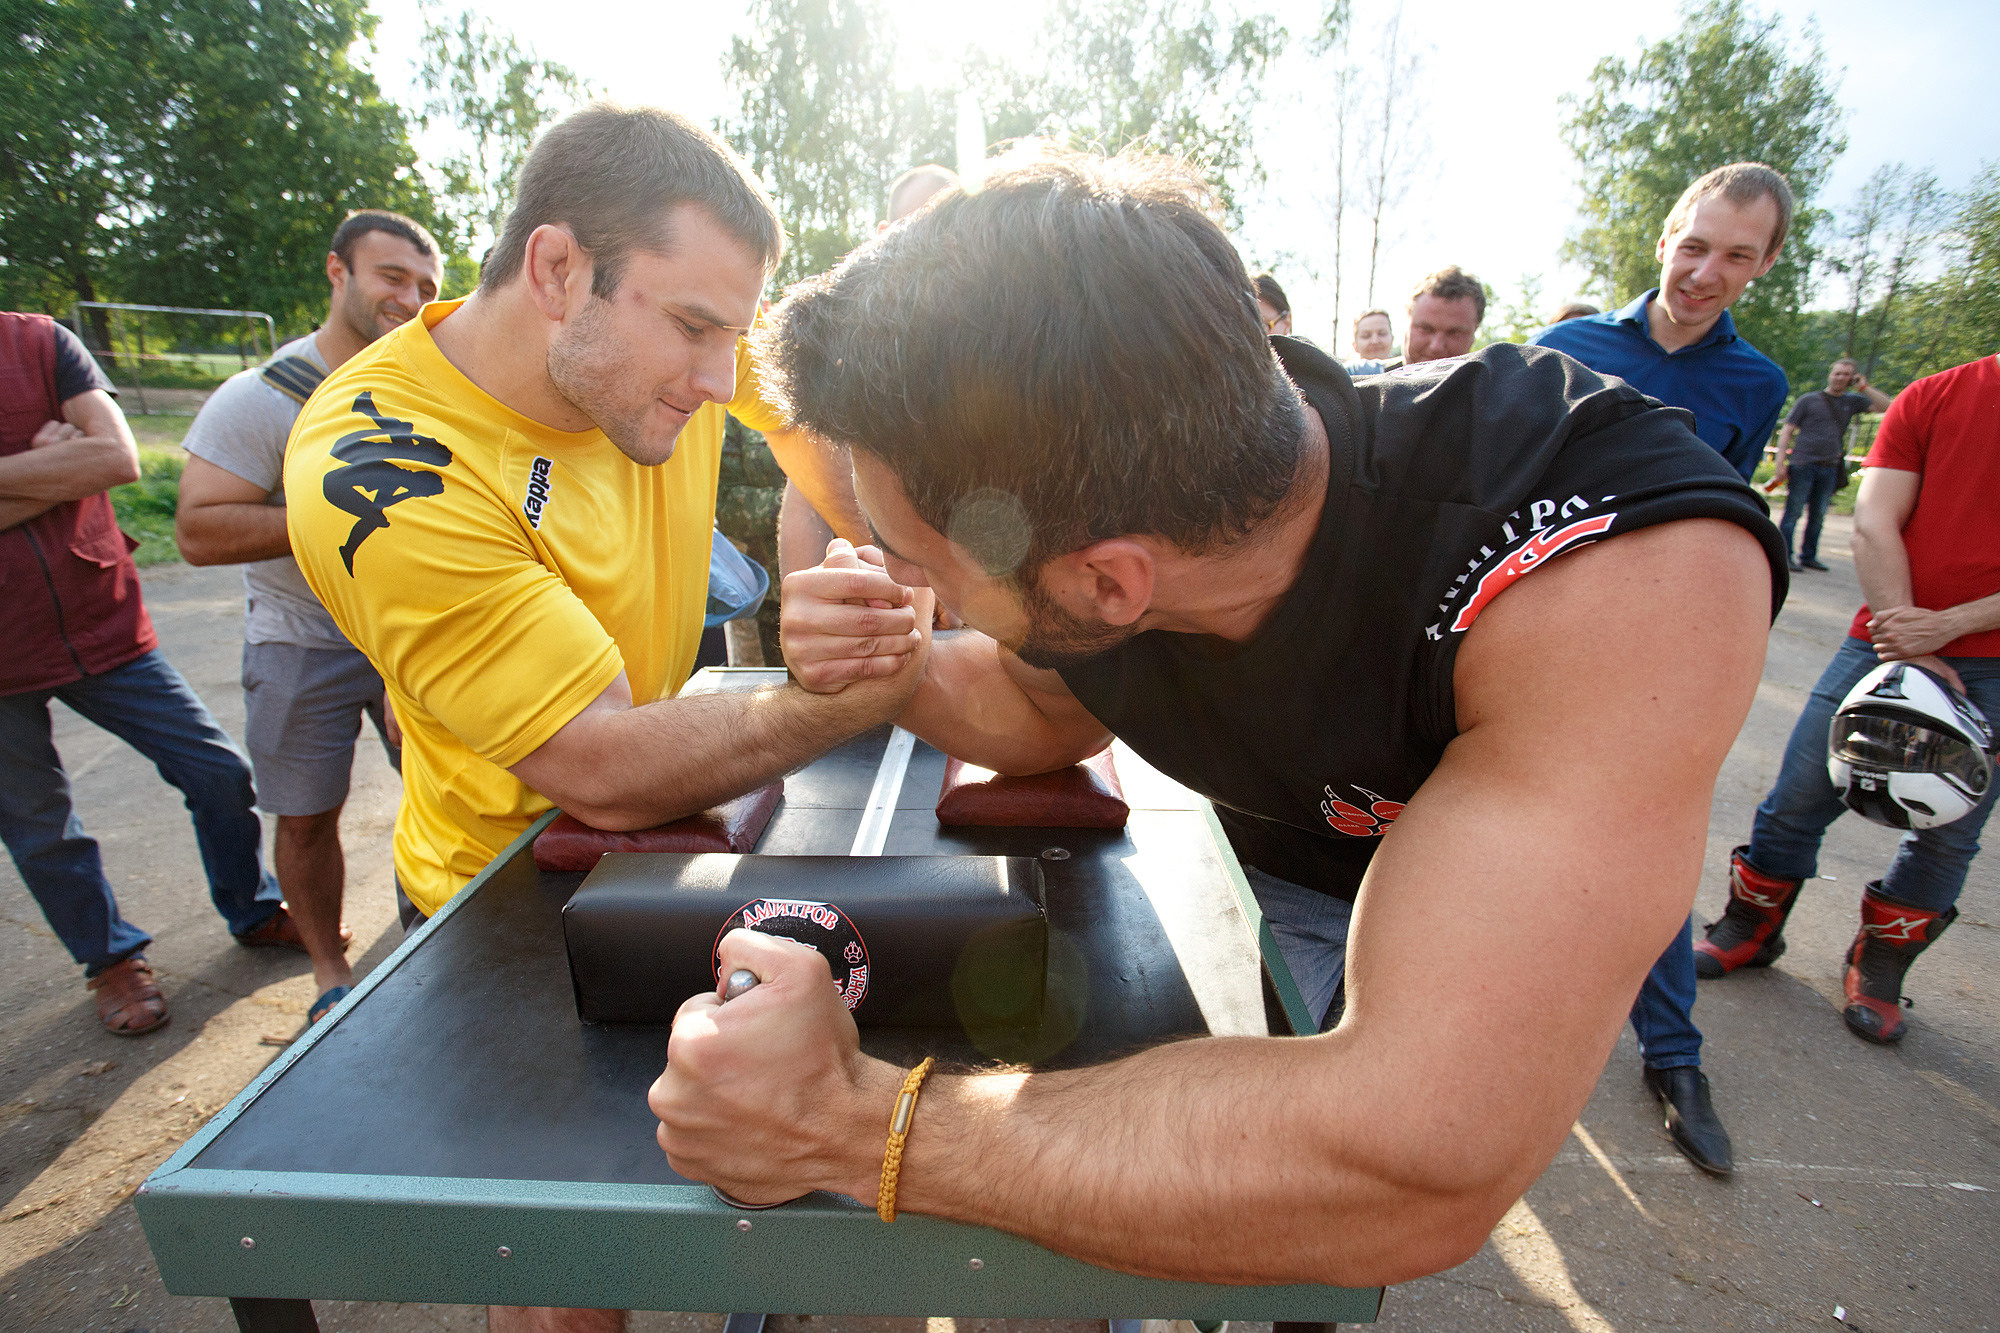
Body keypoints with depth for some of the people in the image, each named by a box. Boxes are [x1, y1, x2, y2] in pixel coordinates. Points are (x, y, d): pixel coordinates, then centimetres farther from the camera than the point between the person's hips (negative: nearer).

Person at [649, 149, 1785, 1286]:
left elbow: (1416, 1172, -48)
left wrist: (852, 1123, -44)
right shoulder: (1061, 528, -24)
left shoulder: (1631, 563, -43)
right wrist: (898, 675, -22)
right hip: (1264, 857, 4)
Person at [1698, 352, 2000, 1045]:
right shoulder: (1930, 397, 2)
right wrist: (1907, 639, -14)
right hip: (1887, 640, 0)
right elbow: (1874, 523, -6)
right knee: (1798, 798, 3)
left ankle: (1879, 965, 29)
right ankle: (1749, 929, 24)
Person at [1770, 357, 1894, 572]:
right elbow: (1787, 430, -1)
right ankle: (1785, 556, -5)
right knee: (1793, 512, -7)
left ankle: (1808, 556, 15)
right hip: (1803, 465, -5)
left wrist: (1863, 387, 2)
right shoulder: (1809, 400, 3)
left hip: (1830, 468, 5)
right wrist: (1780, 461, -10)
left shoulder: (1852, 401, 14)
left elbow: (1886, 407, 9)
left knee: (1818, 516, 8)